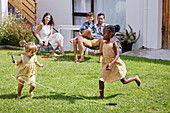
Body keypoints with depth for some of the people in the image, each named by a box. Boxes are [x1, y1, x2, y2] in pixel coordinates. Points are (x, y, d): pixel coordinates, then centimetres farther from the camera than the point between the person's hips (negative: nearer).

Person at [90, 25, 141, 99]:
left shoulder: (113, 43, -19)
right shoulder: (105, 43, 5)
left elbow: (117, 55, -24)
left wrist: (111, 63, -37)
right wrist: (96, 54, 16)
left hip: (115, 64, -7)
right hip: (106, 64, 7)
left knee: (124, 81, 9)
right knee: (101, 79, -8)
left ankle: (135, 78, 37)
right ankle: (101, 95, 1)